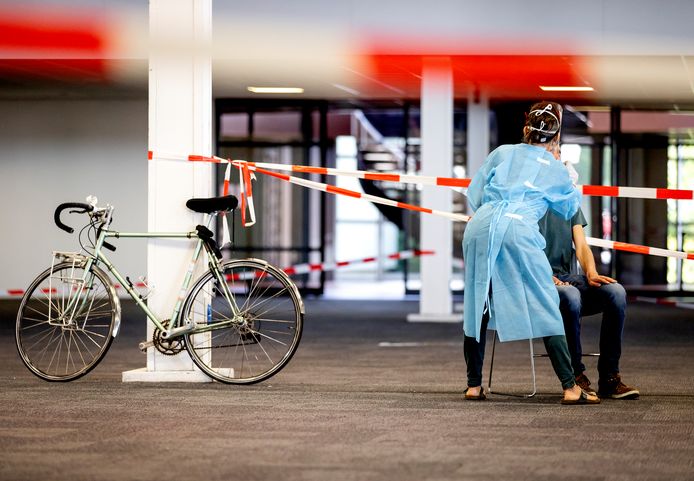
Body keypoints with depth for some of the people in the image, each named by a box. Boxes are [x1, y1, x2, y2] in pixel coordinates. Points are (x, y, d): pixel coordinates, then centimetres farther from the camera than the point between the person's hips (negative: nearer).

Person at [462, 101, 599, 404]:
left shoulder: (502, 153, 23)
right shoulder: (554, 168, 19)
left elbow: (473, 197, 22)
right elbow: (571, 207, 36)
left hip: (479, 227, 2)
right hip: (518, 230, -2)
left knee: (476, 306, 13)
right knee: (545, 308, 1)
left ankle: (474, 386, 17)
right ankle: (570, 387, -4)